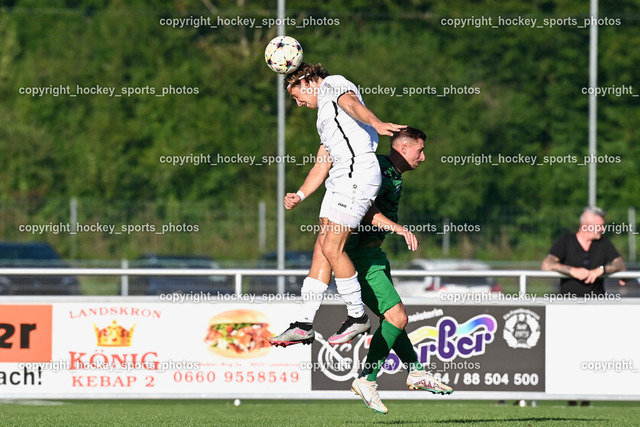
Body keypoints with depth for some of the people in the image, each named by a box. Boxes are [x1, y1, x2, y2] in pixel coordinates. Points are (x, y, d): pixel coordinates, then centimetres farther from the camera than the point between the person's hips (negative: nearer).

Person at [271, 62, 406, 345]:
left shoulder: (332, 84, 3)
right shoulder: (324, 115, 31)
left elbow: (351, 103, -21)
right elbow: (321, 165, 30)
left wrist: (376, 123, -41)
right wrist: (299, 195, 17)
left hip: (358, 173, -10)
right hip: (340, 179, 10)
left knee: (332, 248, -12)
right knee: (322, 248, 7)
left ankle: (357, 317, 0)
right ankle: (305, 325, 9)